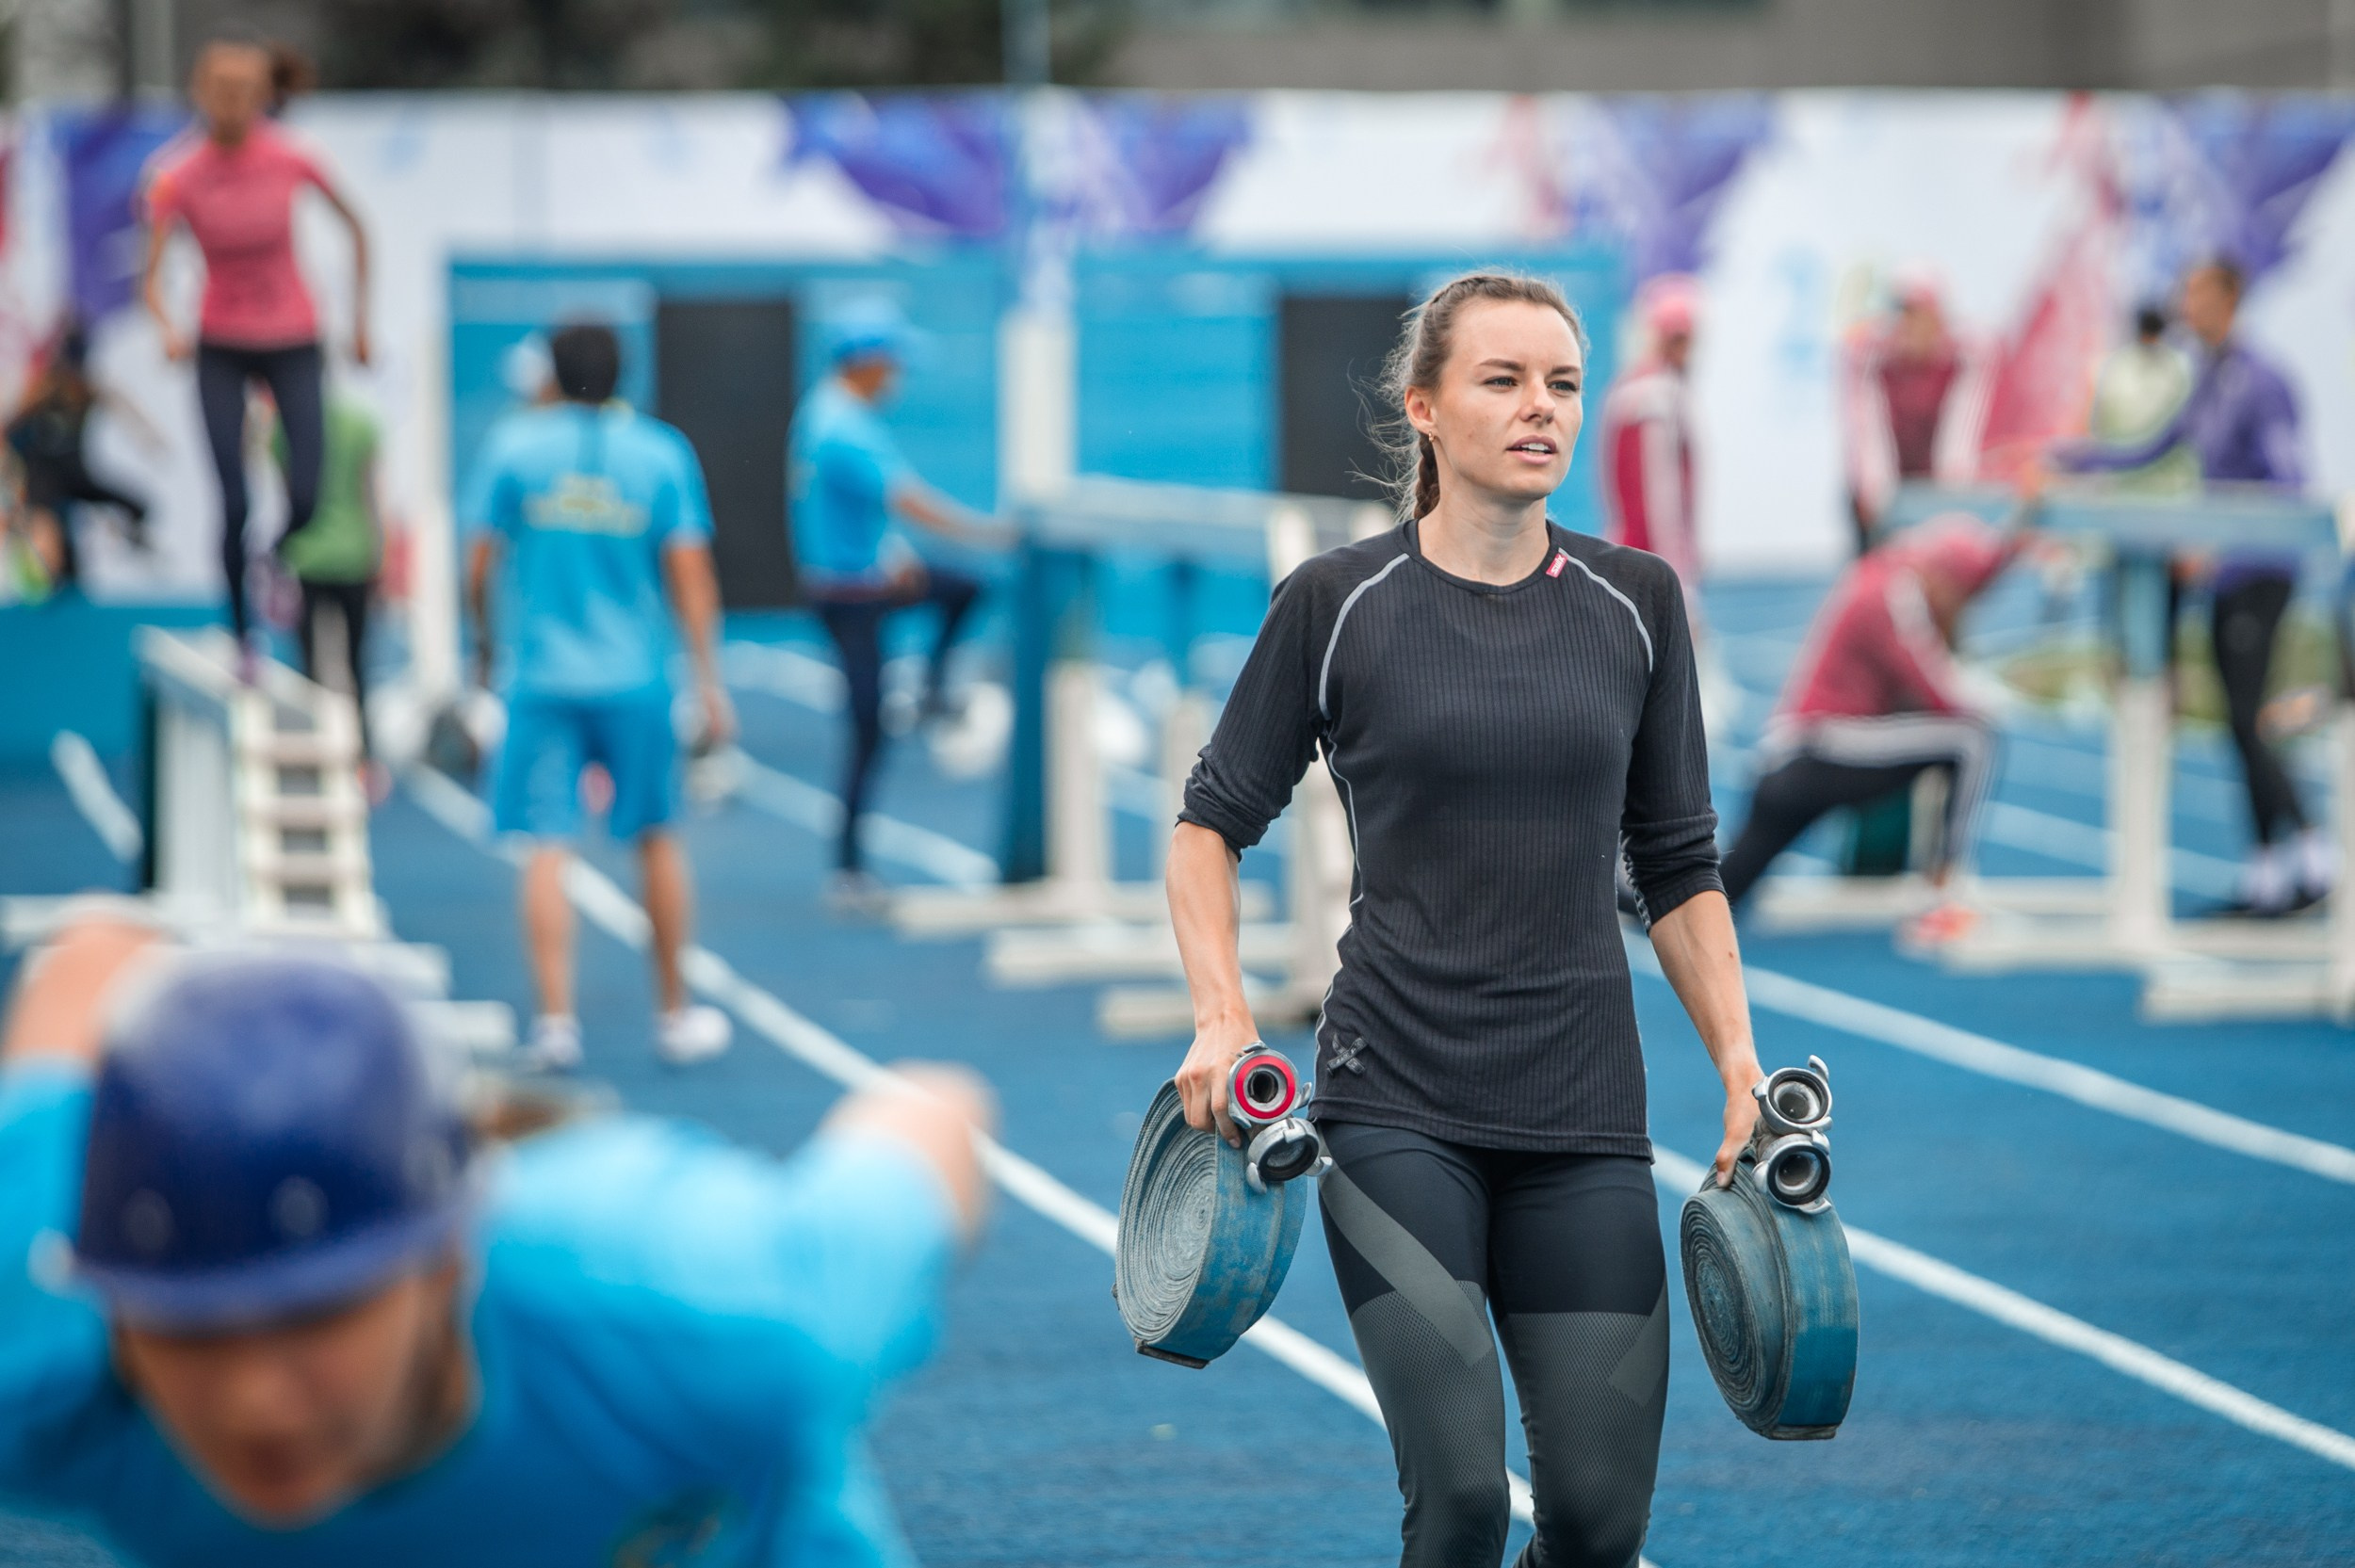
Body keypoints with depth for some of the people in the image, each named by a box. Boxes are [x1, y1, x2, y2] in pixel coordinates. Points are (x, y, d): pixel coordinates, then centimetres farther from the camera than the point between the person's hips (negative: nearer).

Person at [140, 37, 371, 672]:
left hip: (294, 342, 0)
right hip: (221, 350, 0)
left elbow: (354, 227, 4)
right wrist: (168, 328, -38)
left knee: (307, 499, -10)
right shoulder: (178, 177, -14)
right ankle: (242, 633, 9)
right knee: (234, 505, -8)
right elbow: (151, 275, -17)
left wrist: (360, 320, 6)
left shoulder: (293, 160, -12)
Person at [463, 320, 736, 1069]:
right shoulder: (661, 453, 0)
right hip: (636, 681, 1)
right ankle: (675, 1014, 22)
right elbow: (690, 576, -3)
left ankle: (555, 1017, -9)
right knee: (656, 840, 13)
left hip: (542, 677, -1)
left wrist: (484, 641, 18)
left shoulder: (514, 444, 0)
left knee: (547, 847, -1)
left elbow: (478, 565, 1)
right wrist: (708, 679, 2)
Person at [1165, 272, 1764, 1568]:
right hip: (1395, 1107, -3)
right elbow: (1213, 821, 7)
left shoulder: (1635, 604, 6)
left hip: (1582, 1114, 3)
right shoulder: (1337, 606, -2)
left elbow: (1678, 867, 13)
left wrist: (1742, 1071, 4)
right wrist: (1222, 1019, -7)